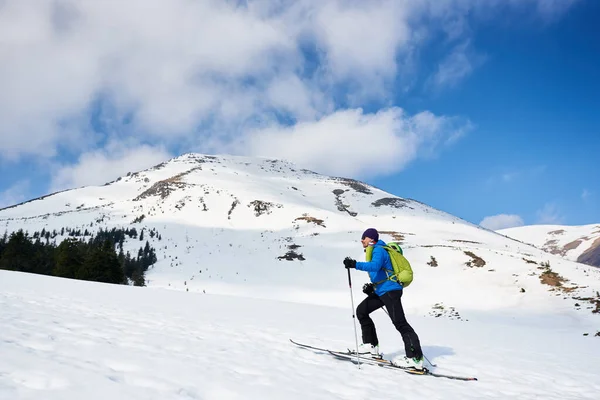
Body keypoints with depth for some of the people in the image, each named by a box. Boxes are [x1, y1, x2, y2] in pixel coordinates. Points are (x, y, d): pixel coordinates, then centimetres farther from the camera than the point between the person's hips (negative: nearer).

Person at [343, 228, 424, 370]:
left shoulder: (378, 250, -10)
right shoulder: (374, 251, 21)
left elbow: (375, 266, -31)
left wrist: (355, 265, -36)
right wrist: (372, 286, 14)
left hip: (390, 291, -11)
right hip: (381, 292, 11)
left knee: (400, 323, -13)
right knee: (361, 311, 11)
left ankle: (415, 358, -13)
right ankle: (371, 345, 14)